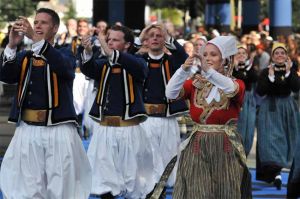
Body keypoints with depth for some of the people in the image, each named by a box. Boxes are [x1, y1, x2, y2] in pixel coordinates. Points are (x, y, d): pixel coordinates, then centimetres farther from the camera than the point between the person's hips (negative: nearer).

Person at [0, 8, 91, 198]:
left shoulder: (65, 54, 7)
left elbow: (63, 67, -18)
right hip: (28, 130, 2)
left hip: (59, 130, -2)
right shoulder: (24, 57, 14)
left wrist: (36, 39, -29)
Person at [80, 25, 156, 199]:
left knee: (132, 174, 3)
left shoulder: (138, 63, 1)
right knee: (105, 176, 3)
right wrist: (88, 53, -31)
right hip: (104, 129, 3)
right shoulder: (103, 64, 10)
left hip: (129, 130, -3)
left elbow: (137, 66, -23)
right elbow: (88, 69, -9)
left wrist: (110, 52, -35)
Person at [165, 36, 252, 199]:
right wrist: (184, 70, -30)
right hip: (197, 148, 1)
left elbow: (231, 89, -25)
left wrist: (208, 70, -42)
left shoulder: (237, 84, 0)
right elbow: (170, 94, -12)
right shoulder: (194, 84, 5)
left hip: (225, 150, -1)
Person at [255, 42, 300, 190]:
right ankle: (276, 172, -23)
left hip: (287, 109, 3)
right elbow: (259, 91, -12)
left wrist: (288, 72, -24)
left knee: (283, 140, 9)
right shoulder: (266, 72, -2)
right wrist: (270, 77, -21)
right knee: (271, 140, -14)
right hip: (270, 109, -3)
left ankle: (274, 171, 24)